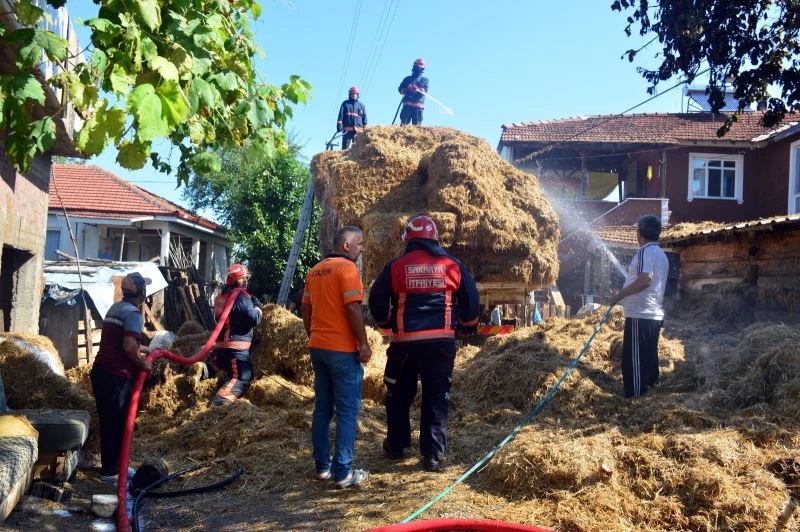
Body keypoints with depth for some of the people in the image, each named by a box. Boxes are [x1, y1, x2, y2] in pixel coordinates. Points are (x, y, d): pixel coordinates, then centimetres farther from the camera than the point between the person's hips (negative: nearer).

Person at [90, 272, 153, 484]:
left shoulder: (116, 308, 15)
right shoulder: (132, 312, -15)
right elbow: (129, 346, -27)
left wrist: (146, 349, 33)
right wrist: (143, 364, -12)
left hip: (102, 372, 10)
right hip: (117, 377, -9)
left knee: (109, 422, 16)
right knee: (118, 423, -1)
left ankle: (113, 465, 26)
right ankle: (111, 471, 5)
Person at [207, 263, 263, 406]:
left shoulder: (221, 297, 15)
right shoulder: (241, 296, -13)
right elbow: (254, 319, -18)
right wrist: (257, 306, 3)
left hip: (220, 343, 9)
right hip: (237, 346, -9)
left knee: (213, 369, 27)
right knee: (242, 377, -10)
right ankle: (218, 404, -19)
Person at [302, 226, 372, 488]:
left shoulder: (315, 271, 13)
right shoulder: (347, 268, -11)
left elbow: (306, 311, 15)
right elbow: (353, 309, -18)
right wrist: (364, 344, -13)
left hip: (318, 347, 8)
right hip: (343, 349, -8)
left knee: (323, 408, 12)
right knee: (347, 411, -2)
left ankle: (323, 466, 17)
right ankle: (344, 473, -1)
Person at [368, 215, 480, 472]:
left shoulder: (395, 266, -1)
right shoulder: (452, 265, 2)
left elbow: (377, 301, 6)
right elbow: (471, 300, 8)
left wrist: (386, 322, 26)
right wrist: (468, 326, 26)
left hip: (405, 342, 0)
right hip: (441, 341, 1)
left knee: (399, 395, 18)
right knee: (436, 399, 8)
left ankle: (396, 446, 30)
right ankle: (434, 455, 7)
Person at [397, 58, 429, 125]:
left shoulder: (424, 79, 15)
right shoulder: (407, 79, 21)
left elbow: (425, 91, -2)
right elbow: (400, 89, 12)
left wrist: (417, 89, -21)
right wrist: (407, 89, -10)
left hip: (418, 105, -1)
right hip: (407, 105, 1)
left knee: (416, 125, -6)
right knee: (404, 124, -7)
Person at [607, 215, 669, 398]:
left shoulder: (646, 251, -13)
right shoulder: (661, 254, 17)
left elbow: (645, 280, -26)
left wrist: (619, 295, -18)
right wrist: (625, 295, 31)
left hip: (640, 315, -10)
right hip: (654, 314, 10)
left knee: (633, 360, -5)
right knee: (649, 359, 16)